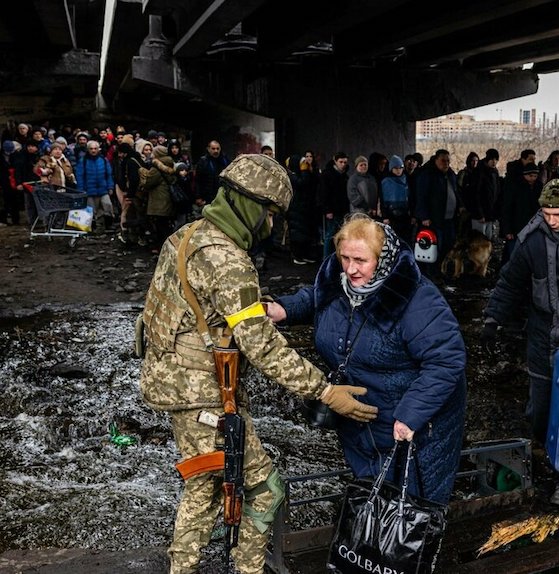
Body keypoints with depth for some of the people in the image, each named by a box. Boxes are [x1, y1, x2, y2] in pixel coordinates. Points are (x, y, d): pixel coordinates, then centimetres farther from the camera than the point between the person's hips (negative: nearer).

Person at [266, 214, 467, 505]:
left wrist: (411, 415, -32)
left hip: (414, 428, -6)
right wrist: (285, 309, -3)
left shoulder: (418, 300, -30)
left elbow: (446, 360, -30)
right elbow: (313, 298, 16)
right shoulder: (335, 279, -7)